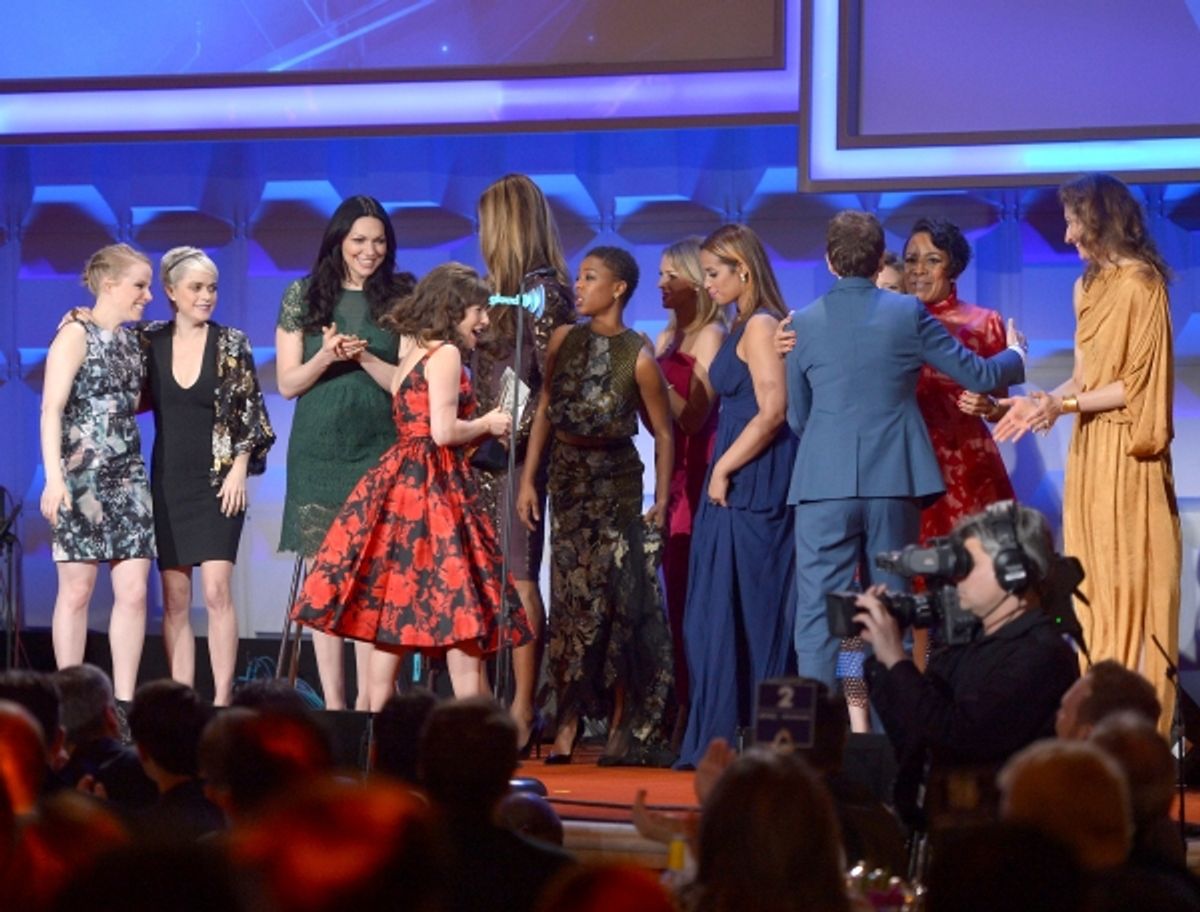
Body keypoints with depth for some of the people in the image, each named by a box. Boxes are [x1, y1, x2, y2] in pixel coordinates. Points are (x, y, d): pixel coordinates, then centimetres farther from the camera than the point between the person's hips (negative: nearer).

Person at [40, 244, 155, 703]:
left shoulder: (130, 341, 15)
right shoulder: (76, 335, -5)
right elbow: (51, 409, -13)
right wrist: (54, 478, -21)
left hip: (128, 479, 7)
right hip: (82, 476, -6)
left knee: (134, 590, -1)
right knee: (77, 590, -2)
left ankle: (124, 699, 3)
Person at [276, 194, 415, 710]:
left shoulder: (402, 299, 5)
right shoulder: (303, 297, 7)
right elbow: (287, 383, 6)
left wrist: (364, 357, -13)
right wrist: (326, 356, -12)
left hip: (378, 454, -1)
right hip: (318, 452, 1)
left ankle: (368, 697, -3)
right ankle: (332, 700, 3)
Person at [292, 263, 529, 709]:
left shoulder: (413, 354, 18)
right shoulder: (445, 353, -9)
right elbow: (444, 431, -18)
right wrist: (487, 424, -2)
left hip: (401, 483, 9)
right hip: (434, 488, -9)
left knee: (392, 612, 7)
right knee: (459, 609, -7)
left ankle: (379, 715, 8)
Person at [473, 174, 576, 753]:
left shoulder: (542, 291, -9)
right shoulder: (498, 290, 17)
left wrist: (509, 430, -17)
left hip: (517, 454, -8)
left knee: (518, 577, -8)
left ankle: (523, 711, -7)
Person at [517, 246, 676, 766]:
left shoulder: (638, 357, -10)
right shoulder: (564, 341, 3)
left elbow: (664, 433, -5)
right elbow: (546, 411, 8)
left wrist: (661, 503, -8)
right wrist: (528, 480, 2)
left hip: (616, 484, -4)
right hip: (567, 481, 4)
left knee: (618, 600, -4)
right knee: (570, 598, 4)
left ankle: (623, 727, 4)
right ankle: (568, 722, 6)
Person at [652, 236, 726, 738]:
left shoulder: (710, 337, -6)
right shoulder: (667, 338, 17)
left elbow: (692, 416, -15)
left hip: (697, 473, -8)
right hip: (672, 473, 8)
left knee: (692, 595, -10)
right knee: (677, 595, 7)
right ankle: (684, 711, 10)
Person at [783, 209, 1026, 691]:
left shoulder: (803, 323, 3)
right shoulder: (907, 313, 0)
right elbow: (978, 375, 8)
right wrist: (1016, 356, 29)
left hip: (824, 484, -1)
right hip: (893, 482, 1)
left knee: (818, 615, 1)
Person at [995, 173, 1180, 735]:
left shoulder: (1140, 283, -10)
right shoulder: (1091, 284, 15)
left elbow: (1139, 383, -13)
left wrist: (1065, 405, -15)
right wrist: (1042, 401, 4)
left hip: (1125, 455, -8)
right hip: (1089, 451, 8)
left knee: (1128, 580, -5)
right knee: (1092, 583, 7)